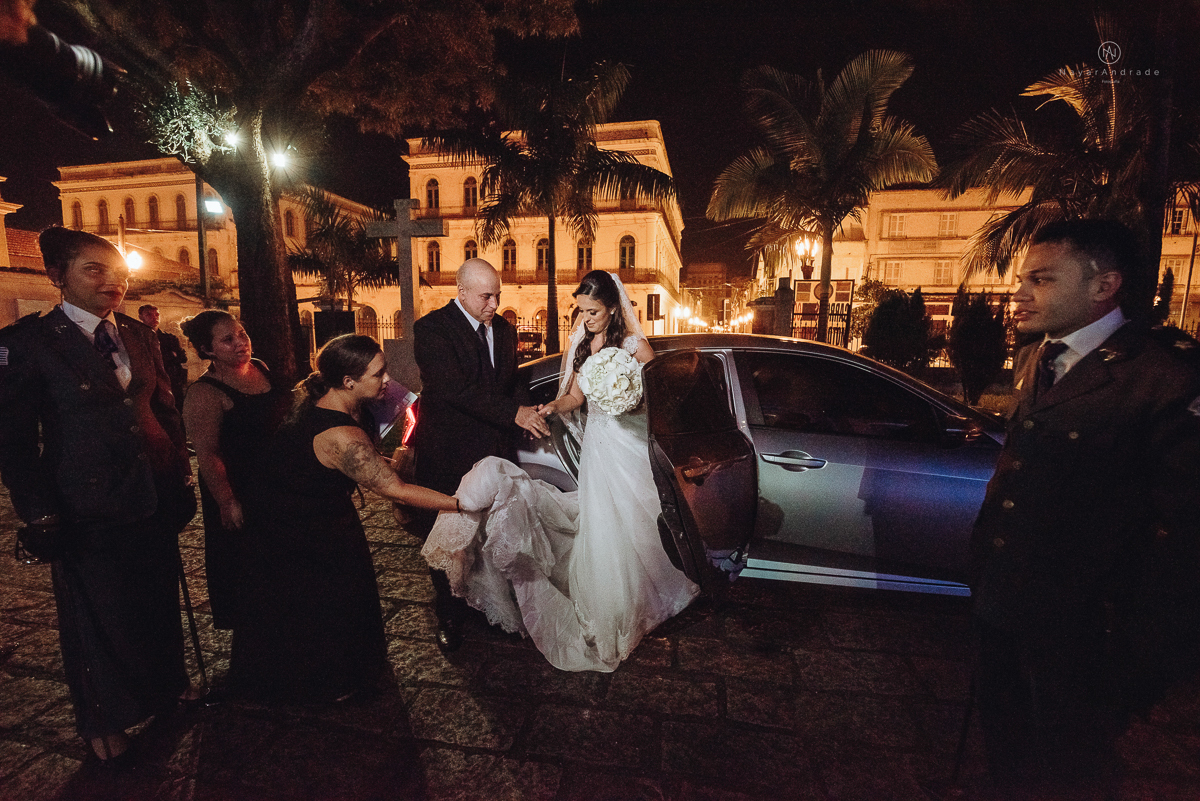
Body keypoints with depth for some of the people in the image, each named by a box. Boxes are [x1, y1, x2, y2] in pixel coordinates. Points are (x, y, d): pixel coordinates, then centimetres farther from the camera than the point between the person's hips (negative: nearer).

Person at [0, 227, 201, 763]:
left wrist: (183, 478, 6)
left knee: (160, 599, 19)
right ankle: (103, 722, 38)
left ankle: (168, 682, 44)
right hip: (89, 510, -4)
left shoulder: (140, 336, 5)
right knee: (99, 615, 14)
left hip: (155, 497, 4)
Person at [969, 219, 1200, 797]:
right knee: (1004, 744, 25)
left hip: (1078, 625, -6)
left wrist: (1139, 644, -14)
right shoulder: (1034, 360, 5)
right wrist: (982, 551, 12)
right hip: (1001, 599, 6)